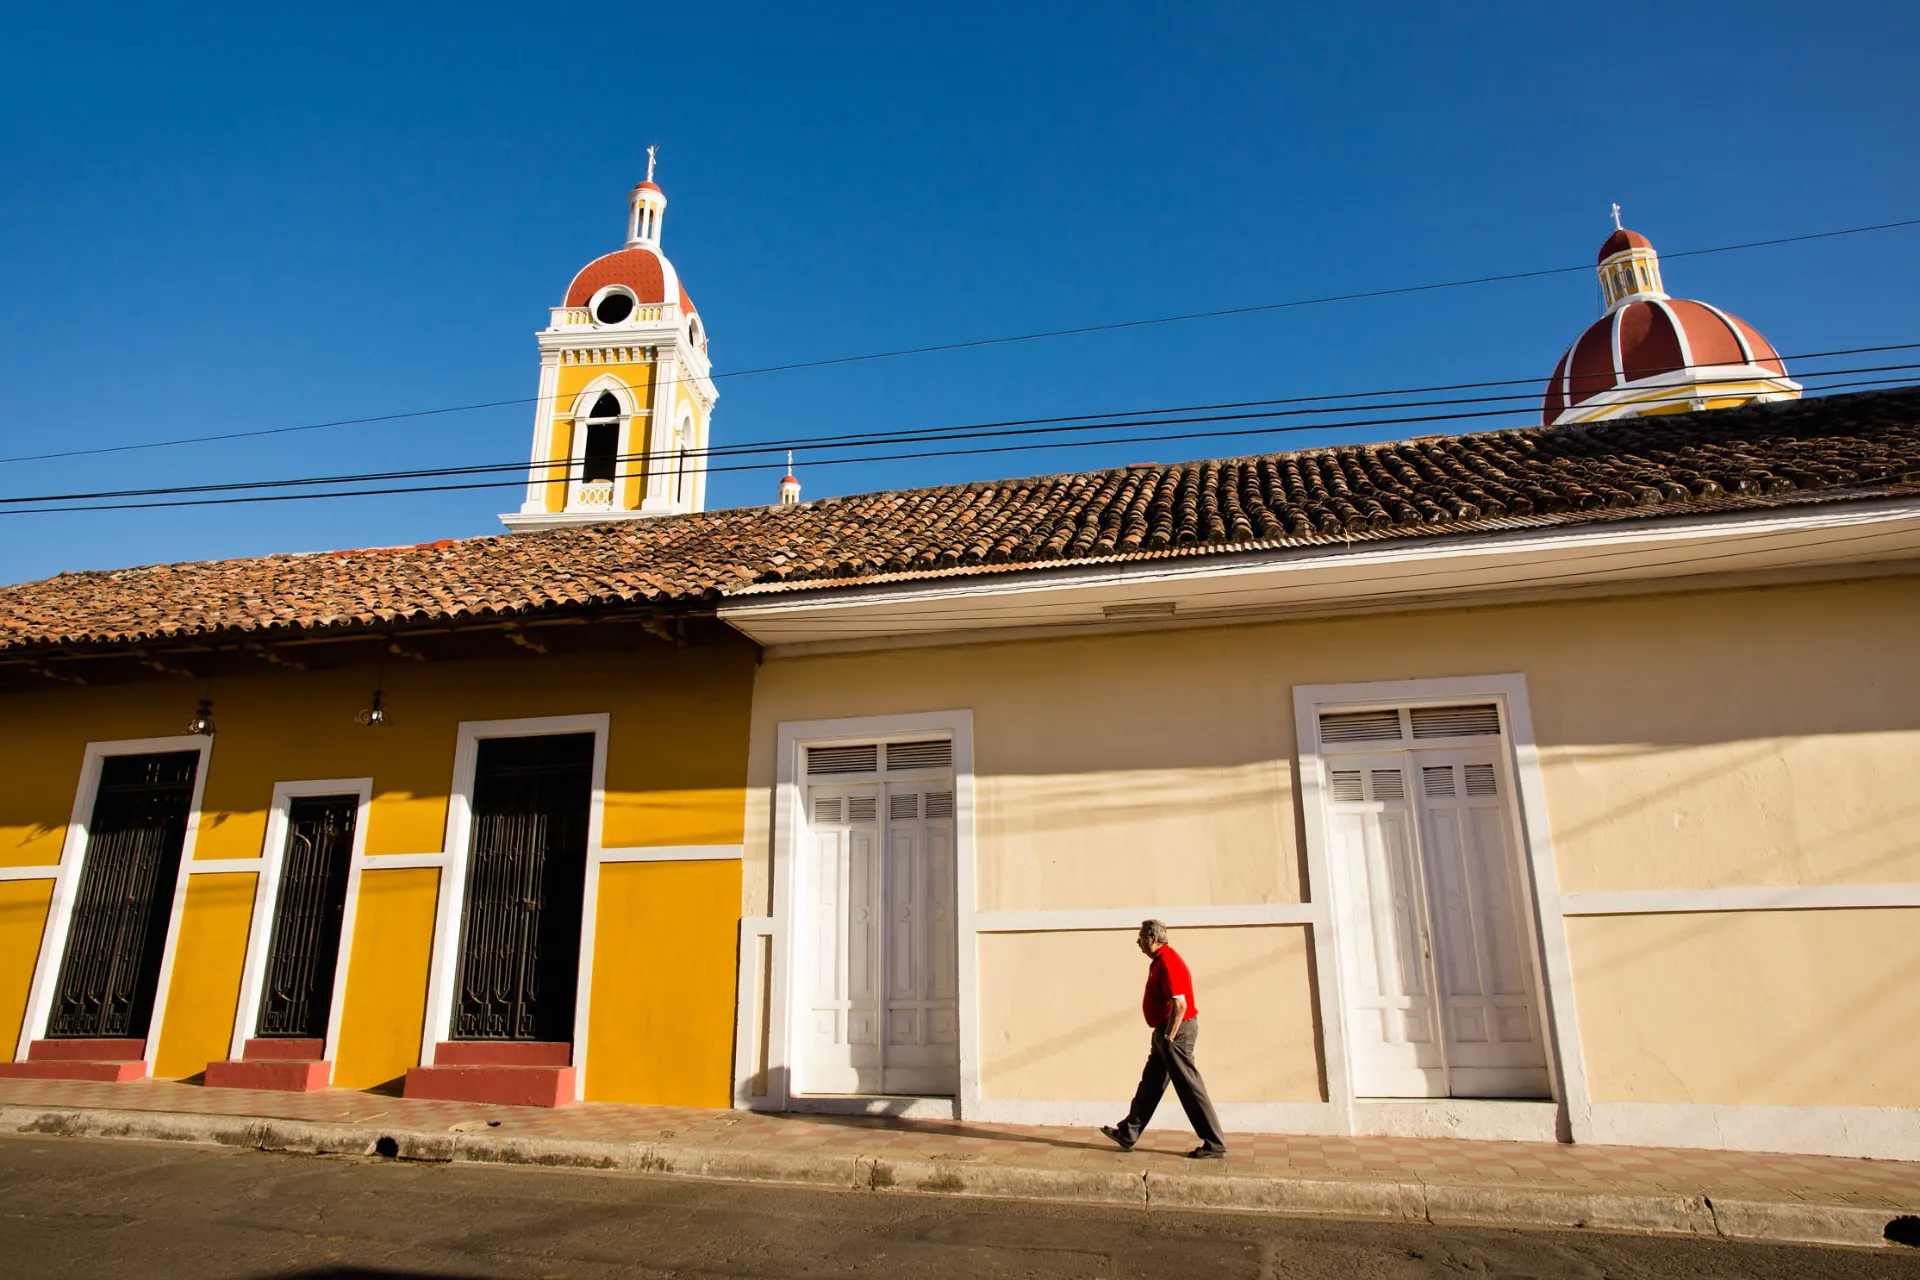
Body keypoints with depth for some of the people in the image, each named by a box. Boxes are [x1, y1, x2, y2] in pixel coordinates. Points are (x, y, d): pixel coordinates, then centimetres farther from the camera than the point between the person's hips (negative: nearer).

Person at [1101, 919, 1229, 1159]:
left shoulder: (1168, 962, -20)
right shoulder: (1160, 961, 12)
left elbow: (1180, 1005, -26)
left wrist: (1168, 1039, -22)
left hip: (1176, 1031, -11)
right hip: (1166, 1031, 11)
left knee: (1190, 1088, -3)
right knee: (1150, 1083, 15)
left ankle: (1215, 1145, 6)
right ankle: (1127, 1134, 23)